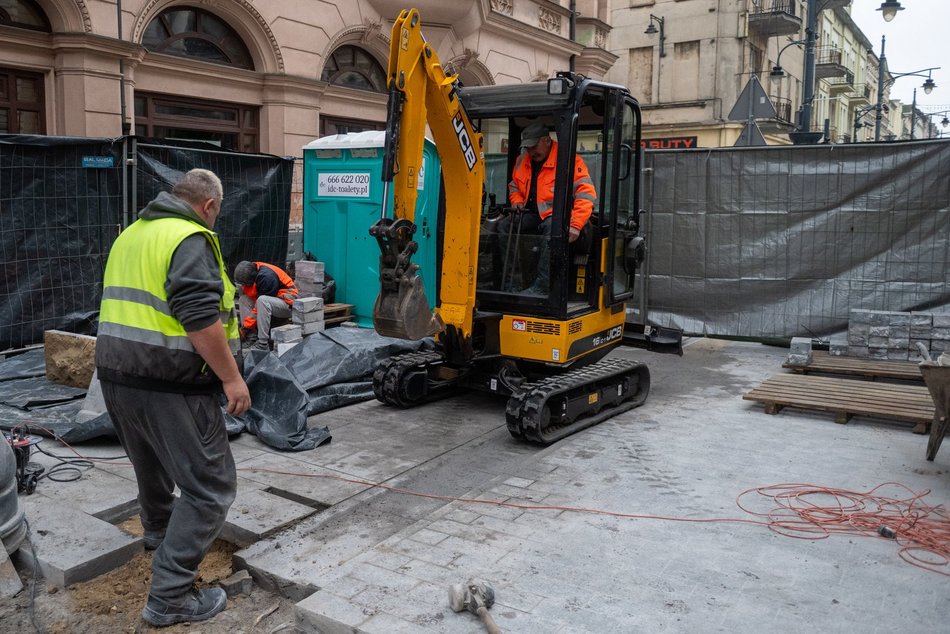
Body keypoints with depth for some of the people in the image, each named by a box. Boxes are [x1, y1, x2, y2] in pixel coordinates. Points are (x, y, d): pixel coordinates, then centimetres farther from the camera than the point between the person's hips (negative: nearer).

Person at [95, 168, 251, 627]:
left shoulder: (130, 235, 17)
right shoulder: (190, 240, -13)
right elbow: (200, 318, -23)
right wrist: (231, 378, -17)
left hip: (116, 376, 10)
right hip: (170, 385, -10)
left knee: (152, 462, 31)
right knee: (209, 487, -2)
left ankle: (158, 530, 54)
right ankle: (170, 597, -1)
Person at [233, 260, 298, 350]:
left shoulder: (267, 276, -27)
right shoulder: (252, 271, -3)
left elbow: (263, 301, -24)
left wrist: (248, 325, -19)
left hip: (288, 303, -9)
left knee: (262, 301, -34)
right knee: (244, 298, -5)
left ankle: (262, 344, -30)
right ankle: (252, 339, -10)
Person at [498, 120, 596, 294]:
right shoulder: (522, 160, 11)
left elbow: (586, 194, -17)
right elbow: (514, 185, 29)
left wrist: (575, 225, -27)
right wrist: (517, 201, 4)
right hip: (531, 213, 6)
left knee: (552, 228, -39)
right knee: (502, 226, -16)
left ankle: (541, 286, -41)